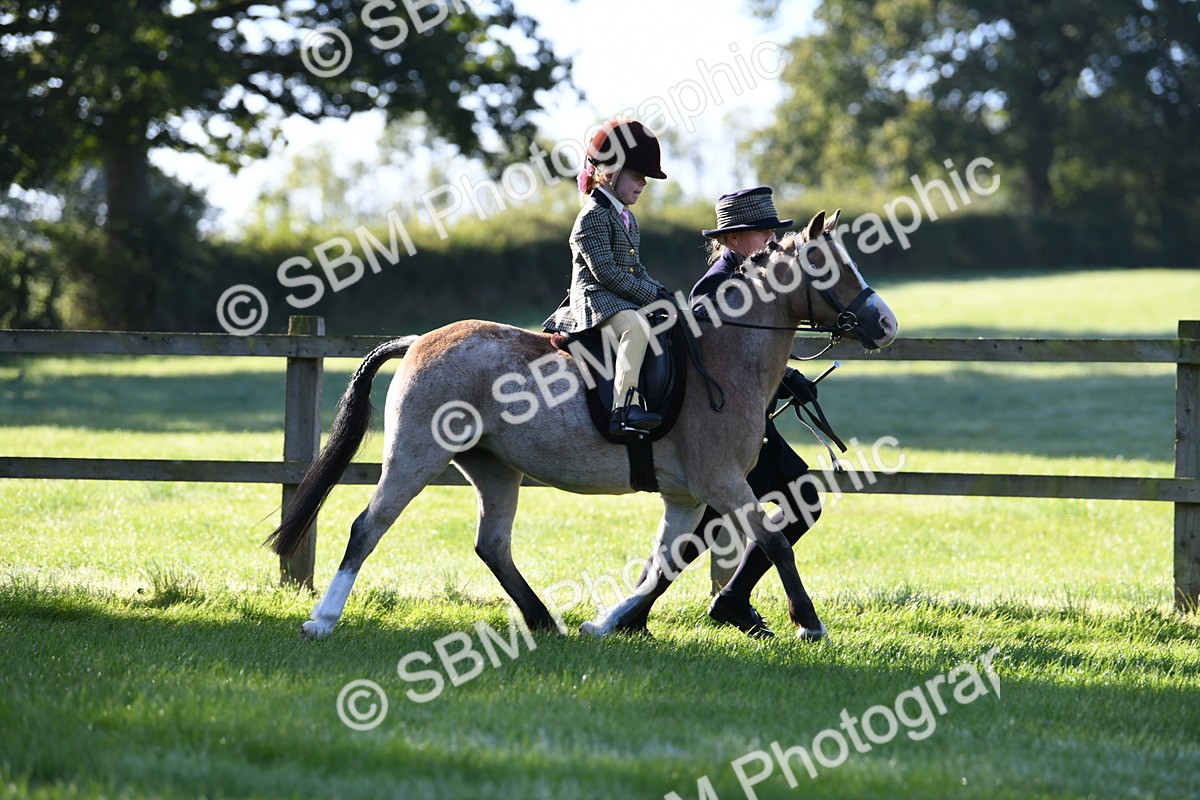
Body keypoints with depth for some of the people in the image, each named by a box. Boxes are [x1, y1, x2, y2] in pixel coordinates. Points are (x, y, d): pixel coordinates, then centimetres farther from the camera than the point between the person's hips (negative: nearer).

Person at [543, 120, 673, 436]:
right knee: (636, 325, -36)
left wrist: (659, 292, 7)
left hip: (625, 299, 10)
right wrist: (651, 294, -18)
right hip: (595, 300, -10)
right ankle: (624, 407, -45)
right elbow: (606, 273, -19)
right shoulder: (593, 216, -13)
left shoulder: (626, 217, 19)